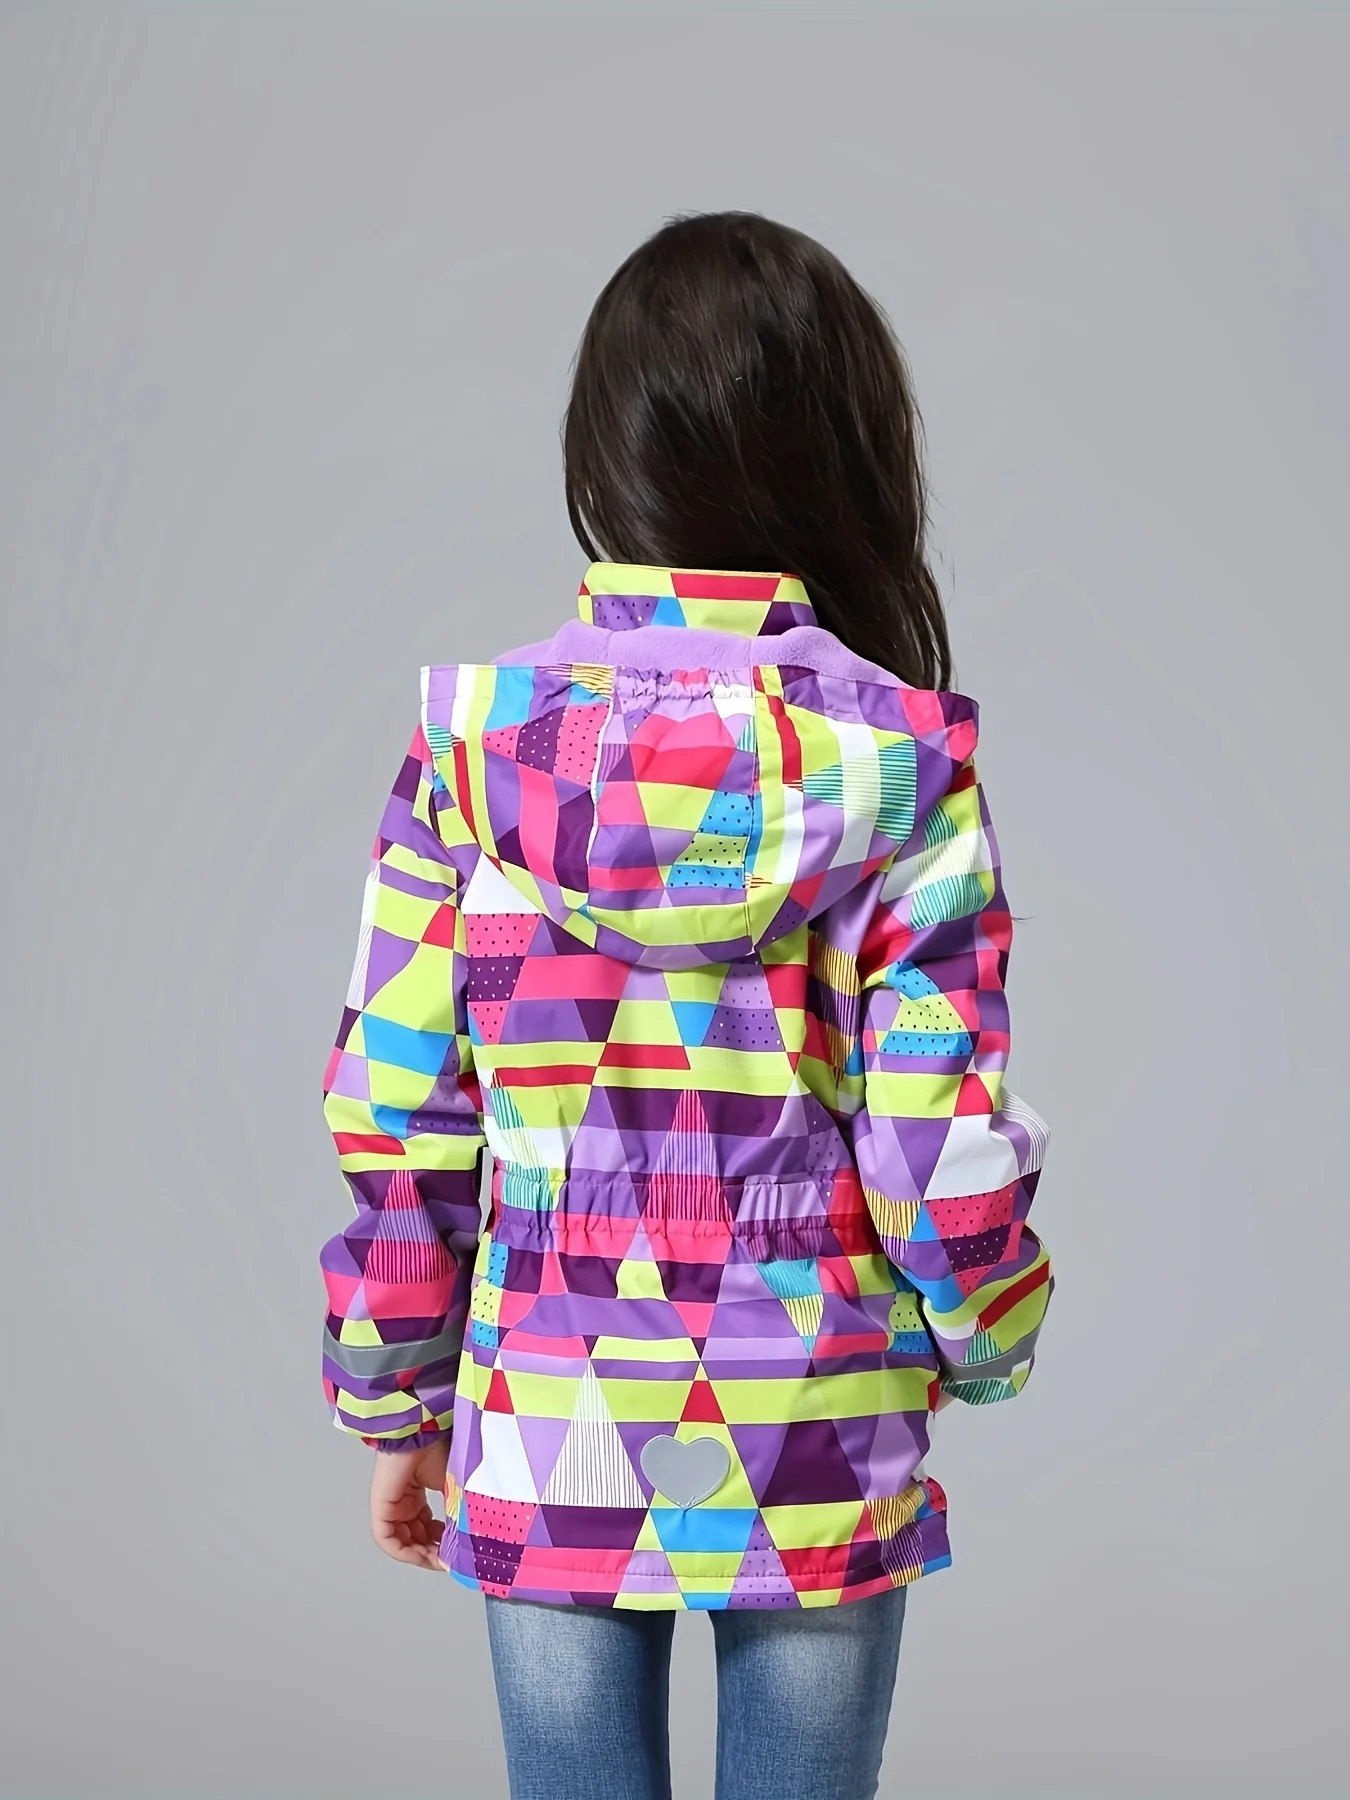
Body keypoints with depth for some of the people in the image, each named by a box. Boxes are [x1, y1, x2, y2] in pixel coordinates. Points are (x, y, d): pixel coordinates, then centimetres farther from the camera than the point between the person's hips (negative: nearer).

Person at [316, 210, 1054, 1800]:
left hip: (545, 1440, 1)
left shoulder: (478, 740, -6)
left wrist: (393, 1408, 8)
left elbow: (396, 1120, -4)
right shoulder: (900, 763, -10)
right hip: (818, 1445, -1)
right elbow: (943, 1136, -10)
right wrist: (986, 1342, 10)